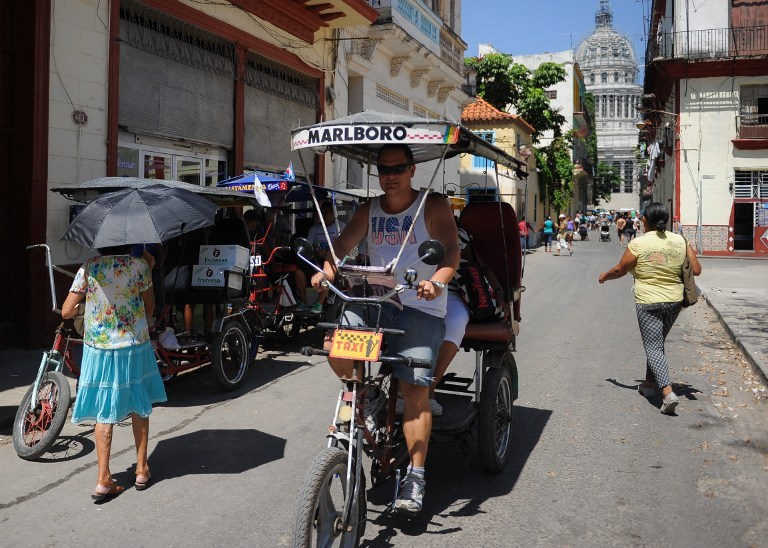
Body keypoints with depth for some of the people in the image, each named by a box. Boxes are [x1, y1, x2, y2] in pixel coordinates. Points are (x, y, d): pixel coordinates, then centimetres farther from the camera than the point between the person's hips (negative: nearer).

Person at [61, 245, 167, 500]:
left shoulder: (89, 268, -6)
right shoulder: (140, 266, -7)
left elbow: (66, 311, -6)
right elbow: (150, 309, 1)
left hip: (98, 349, 0)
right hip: (135, 347, 0)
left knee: (104, 413, 8)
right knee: (139, 407, 14)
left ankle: (104, 479, 5)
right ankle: (142, 470, 22)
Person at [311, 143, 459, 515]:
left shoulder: (433, 206, 0)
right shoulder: (369, 210, 13)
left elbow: (451, 251, -11)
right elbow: (342, 244, 3)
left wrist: (436, 281, -32)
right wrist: (327, 270, -19)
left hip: (420, 308, -4)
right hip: (374, 301, 4)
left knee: (415, 389, -10)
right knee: (335, 341, -22)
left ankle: (415, 478, -1)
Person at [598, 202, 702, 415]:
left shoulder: (637, 244, -11)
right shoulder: (680, 241, 0)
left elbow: (619, 271, -2)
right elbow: (696, 270, 3)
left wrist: (604, 276, 19)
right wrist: (692, 253, 23)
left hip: (648, 303, -5)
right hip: (674, 301, 5)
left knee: (653, 347, -2)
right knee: (657, 342, 22)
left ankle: (667, 392, -18)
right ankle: (649, 384, 33)